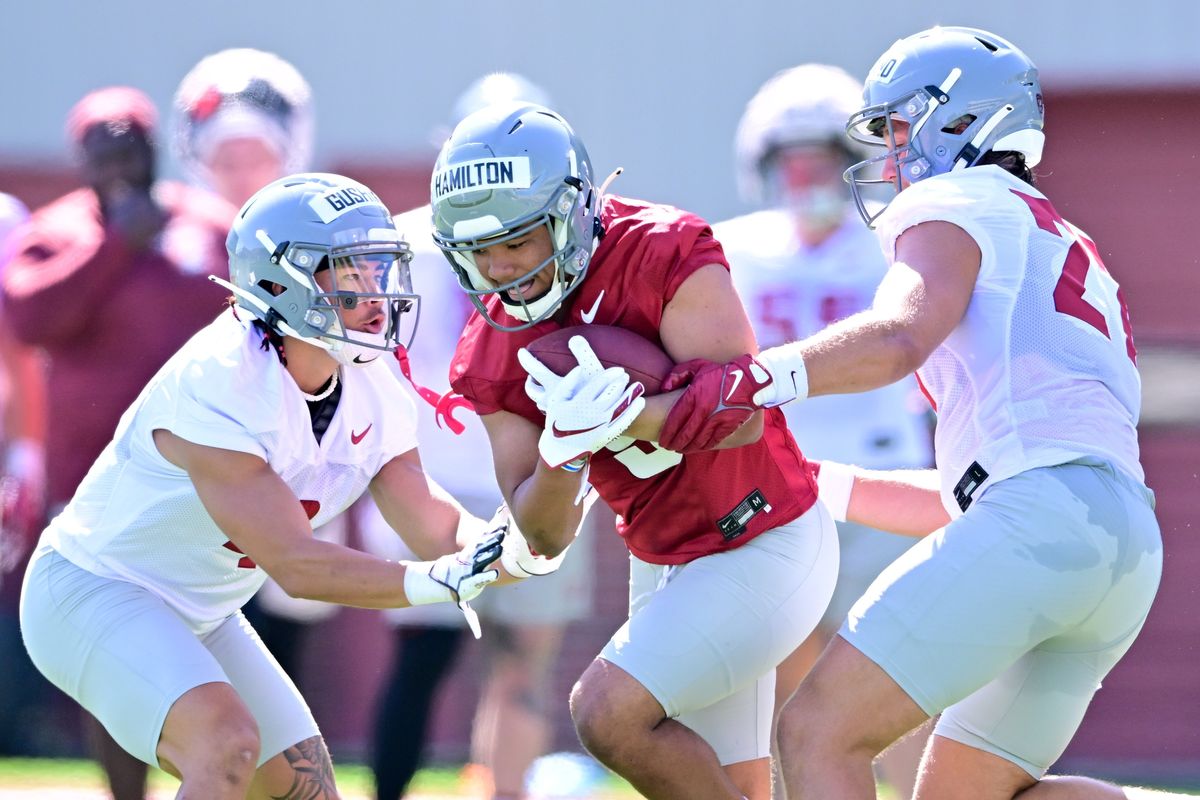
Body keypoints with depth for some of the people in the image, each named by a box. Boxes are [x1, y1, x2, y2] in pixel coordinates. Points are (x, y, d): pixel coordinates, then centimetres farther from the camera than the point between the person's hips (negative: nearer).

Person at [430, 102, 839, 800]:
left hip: (766, 548, -8)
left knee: (610, 712, -19)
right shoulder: (494, 356, -3)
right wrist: (564, 447, -25)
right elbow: (546, 535, -5)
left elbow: (741, 415, -26)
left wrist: (623, 414, -39)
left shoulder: (663, 256, -21)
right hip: (665, 563, 8)